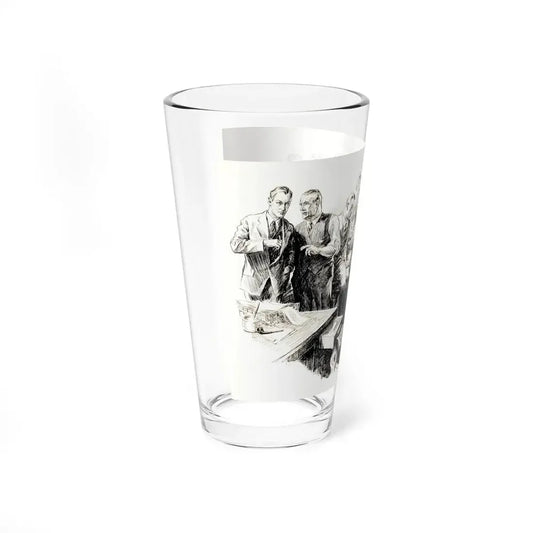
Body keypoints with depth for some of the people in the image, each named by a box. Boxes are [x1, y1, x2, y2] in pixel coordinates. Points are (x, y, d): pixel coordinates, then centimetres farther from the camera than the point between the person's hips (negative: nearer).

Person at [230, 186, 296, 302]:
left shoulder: (289, 228, 6)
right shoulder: (250, 221, -5)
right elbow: (235, 245, -17)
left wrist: (288, 268, 2)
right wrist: (264, 243, -22)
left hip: (279, 284, 2)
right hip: (254, 282, -2)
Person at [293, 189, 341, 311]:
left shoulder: (330, 220, 0)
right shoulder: (299, 227, 14)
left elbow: (335, 247, -10)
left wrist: (318, 250, -28)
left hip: (321, 276, -4)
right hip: (301, 277, 4)